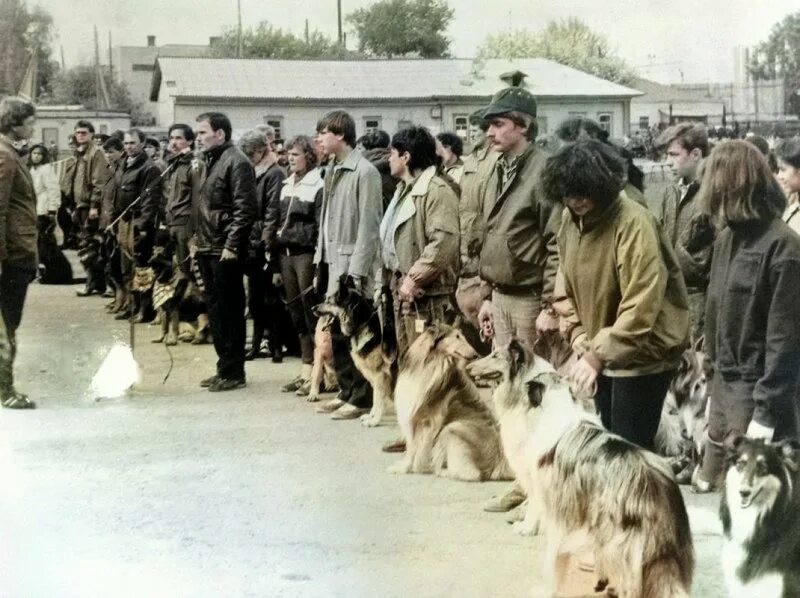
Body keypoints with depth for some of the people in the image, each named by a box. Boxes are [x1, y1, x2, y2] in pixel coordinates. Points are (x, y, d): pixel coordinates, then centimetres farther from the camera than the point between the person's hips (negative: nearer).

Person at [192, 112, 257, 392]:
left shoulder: (236, 162, -12)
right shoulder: (210, 161, 16)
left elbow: (246, 209, -18)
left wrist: (231, 245, -20)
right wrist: (197, 237, 15)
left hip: (225, 252, -9)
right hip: (207, 250, 9)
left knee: (230, 311, -3)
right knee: (215, 308, 14)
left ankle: (233, 372, 4)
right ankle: (224, 367, 23)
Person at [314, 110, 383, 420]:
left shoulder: (364, 172, -12)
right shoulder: (333, 171, 14)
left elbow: (368, 225, -15)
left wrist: (357, 271, -18)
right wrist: (320, 262, 14)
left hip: (353, 265, -8)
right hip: (333, 263, 8)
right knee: (336, 332, 11)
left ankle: (362, 397, 4)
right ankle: (347, 391, 20)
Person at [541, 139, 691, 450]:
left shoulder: (634, 223, -24)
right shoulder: (570, 219, 2)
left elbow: (641, 306, -29)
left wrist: (598, 355, -30)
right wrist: (580, 333, 1)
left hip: (643, 352, -8)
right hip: (602, 350, 8)